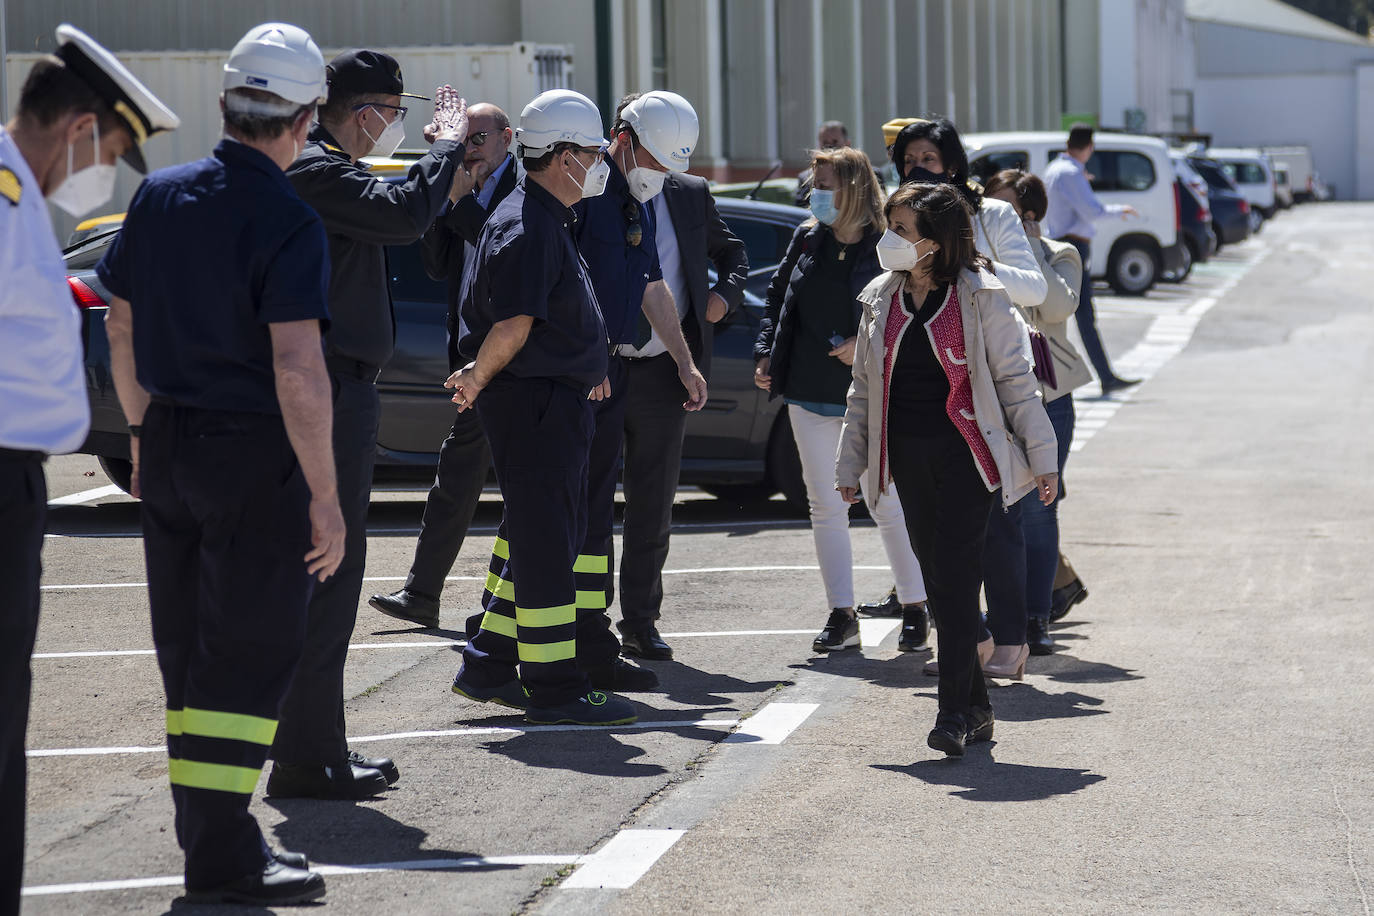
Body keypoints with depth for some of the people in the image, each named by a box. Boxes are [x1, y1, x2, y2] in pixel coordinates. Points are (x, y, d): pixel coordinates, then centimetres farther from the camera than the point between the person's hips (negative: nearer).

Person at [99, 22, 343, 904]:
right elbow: (298, 369, -21)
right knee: (254, 650, -1)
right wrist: (325, 494, -17)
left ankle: (209, 830, 22)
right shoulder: (289, 224, -16)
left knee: (190, 645, 14)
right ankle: (222, 855, -2)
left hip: (168, 444, 7)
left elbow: (122, 325, 13)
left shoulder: (160, 195, 5)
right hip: (251, 450, -7)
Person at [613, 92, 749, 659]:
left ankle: (640, 622, 18)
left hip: (664, 372, 3)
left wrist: (725, 294, 6)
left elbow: (731, 251, 24)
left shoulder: (691, 195, 8)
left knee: (653, 505, 9)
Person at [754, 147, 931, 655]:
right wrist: (766, 354, 5)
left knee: (887, 504, -1)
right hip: (811, 395, 6)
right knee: (825, 507, 7)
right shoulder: (807, 239, 6)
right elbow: (778, 296, 16)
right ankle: (841, 614, 13)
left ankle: (915, 608, 13)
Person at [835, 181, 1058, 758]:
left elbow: (1014, 379, -2)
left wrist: (1042, 456, -2)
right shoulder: (880, 301, 11)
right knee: (937, 579, 7)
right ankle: (976, 708, 17)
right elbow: (864, 388, 17)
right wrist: (850, 464, 15)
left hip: (966, 451, -5)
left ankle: (954, 711, -11)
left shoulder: (981, 298, -4)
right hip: (907, 456, 5)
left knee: (956, 574, -12)